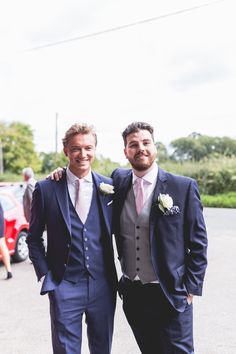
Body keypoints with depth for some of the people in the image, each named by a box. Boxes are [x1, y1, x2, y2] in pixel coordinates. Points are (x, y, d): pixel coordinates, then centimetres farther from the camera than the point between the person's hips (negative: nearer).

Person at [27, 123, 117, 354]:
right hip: (64, 286, -2)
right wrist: (44, 273, -3)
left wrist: (120, 275, 3)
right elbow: (34, 238, 4)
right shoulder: (46, 189, -5)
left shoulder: (109, 187, 0)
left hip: (103, 285, 2)